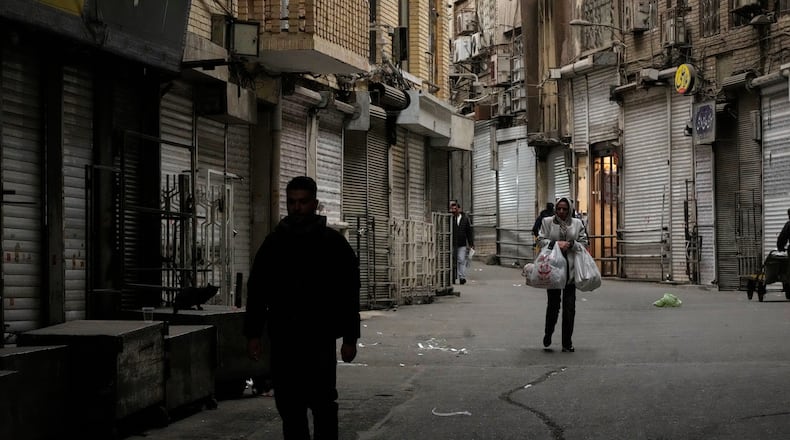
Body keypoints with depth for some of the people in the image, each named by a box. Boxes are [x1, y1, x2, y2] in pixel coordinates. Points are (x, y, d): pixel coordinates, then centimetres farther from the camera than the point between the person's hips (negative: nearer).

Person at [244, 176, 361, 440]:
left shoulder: (333, 243, 1)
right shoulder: (274, 243, 9)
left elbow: (348, 294, 0)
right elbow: (256, 291, 10)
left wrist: (350, 338, -3)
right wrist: (252, 334, 4)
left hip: (320, 340, -3)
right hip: (283, 339, 3)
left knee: (322, 403, -3)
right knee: (289, 407, 6)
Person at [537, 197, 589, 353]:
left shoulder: (577, 223, 9)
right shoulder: (547, 222, 5)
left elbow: (583, 243, 9)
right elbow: (541, 240, 0)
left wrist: (571, 244, -10)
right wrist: (556, 244, -15)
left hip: (570, 268, 1)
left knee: (569, 306, 1)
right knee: (553, 303, 1)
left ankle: (567, 343, 7)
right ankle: (547, 336, 23)